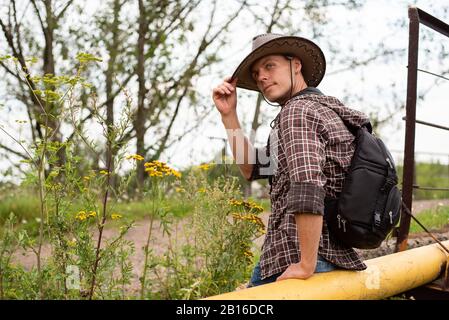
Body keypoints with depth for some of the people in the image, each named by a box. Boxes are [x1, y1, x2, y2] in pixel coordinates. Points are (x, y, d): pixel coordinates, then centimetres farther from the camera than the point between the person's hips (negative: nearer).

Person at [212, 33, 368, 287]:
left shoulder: (298, 110, -13)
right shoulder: (326, 107, 17)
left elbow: (308, 188, -29)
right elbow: (252, 168, 20)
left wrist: (306, 266, -25)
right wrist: (229, 114, 11)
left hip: (293, 260, -9)